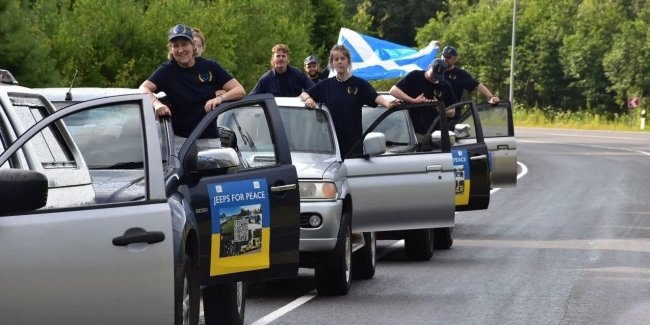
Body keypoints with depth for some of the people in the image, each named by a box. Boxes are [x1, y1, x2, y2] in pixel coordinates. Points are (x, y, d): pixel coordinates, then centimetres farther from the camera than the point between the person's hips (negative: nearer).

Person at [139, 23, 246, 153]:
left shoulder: (210, 67, 2)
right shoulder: (167, 70, 0)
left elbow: (240, 90, -1)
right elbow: (143, 89, -14)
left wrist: (220, 98, -21)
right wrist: (157, 103, -35)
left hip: (210, 139, 1)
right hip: (180, 140, -1)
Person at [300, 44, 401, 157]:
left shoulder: (359, 84, 2)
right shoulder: (326, 85, 10)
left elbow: (375, 97, -12)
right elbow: (304, 94, 14)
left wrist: (388, 103, -33)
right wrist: (308, 99, -11)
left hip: (354, 140, -2)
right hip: (331, 139, 2)